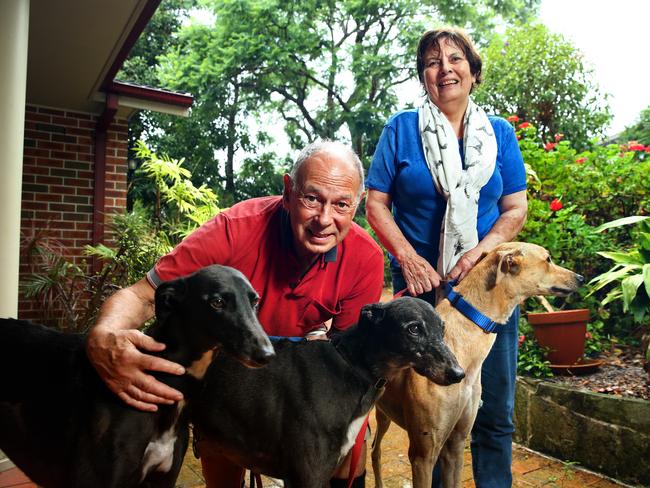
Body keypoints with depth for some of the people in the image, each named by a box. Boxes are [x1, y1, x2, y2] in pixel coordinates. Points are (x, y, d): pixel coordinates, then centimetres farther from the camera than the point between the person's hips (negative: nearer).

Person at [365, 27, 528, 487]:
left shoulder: (500, 133, 9)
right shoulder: (401, 128, 4)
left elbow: (516, 209, 5)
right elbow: (376, 203, 0)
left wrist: (478, 253, -12)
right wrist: (408, 258, -13)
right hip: (421, 284, -1)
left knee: (495, 410, 6)